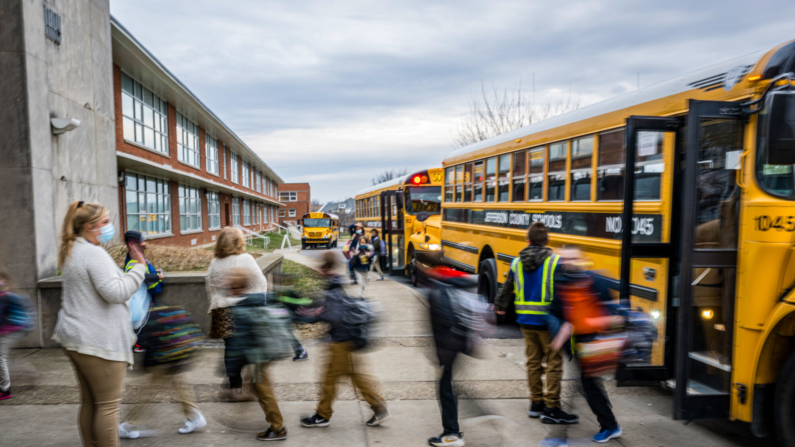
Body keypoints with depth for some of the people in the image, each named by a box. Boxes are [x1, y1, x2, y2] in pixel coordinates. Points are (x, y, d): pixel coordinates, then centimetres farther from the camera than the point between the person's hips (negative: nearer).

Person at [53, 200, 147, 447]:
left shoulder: (72, 252, 17)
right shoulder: (94, 253, -17)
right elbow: (116, 292, -24)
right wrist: (140, 268, -17)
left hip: (76, 339, 10)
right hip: (99, 342, -10)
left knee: (89, 402, 16)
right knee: (108, 405, -2)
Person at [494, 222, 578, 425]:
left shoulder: (517, 263, 4)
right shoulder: (556, 262, -11)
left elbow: (507, 288, 14)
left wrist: (499, 306, 30)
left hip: (526, 321, 5)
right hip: (548, 321, -5)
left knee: (533, 362, 15)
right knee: (554, 364, 4)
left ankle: (536, 403, 24)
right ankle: (551, 409, 7)